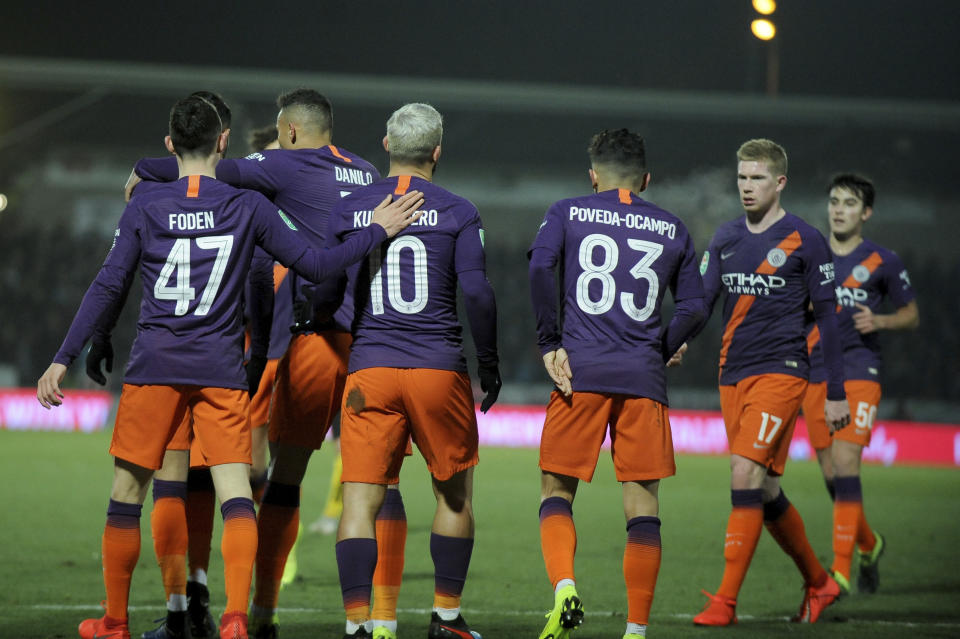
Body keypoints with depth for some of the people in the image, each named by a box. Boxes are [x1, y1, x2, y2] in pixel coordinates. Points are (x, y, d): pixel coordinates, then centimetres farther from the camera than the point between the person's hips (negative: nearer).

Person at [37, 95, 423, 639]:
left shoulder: (144, 208, 0)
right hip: (221, 370, 0)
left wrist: (64, 360, 3)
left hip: (154, 368, 0)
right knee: (237, 495, -3)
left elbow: (108, 291, -1)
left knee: (127, 493, 11)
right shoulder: (250, 207, -1)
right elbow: (315, 265, 1)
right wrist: (379, 232, 12)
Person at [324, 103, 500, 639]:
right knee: (454, 493, 16)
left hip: (369, 371, 1)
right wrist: (490, 364, 4)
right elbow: (477, 293, -7)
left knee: (361, 500, -1)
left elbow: (325, 292, 6)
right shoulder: (456, 213, -1)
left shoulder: (349, 211, 5)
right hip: (439, 368, -1)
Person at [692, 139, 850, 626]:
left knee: (746, 475, -17)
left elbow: (827, 317, 0)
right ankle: (818, 583, 29)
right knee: (765, 492, 10)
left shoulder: (804, 240, -2)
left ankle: (725, 603, -16)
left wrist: (835, 393, -2)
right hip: (732, 375, 6)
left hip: (781, 371, -6)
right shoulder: (724, 239, 12)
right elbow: (702, 300, 6)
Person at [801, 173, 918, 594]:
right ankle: (868, 544, 31)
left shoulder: (882, 262, 3)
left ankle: (841, 570, -17)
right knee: (831, 475, 5)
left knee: (845, 463, -17)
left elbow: (911, 314, 11)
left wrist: (879, 321, -8)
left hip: (859, 374, -4)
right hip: (814, 376, 4)